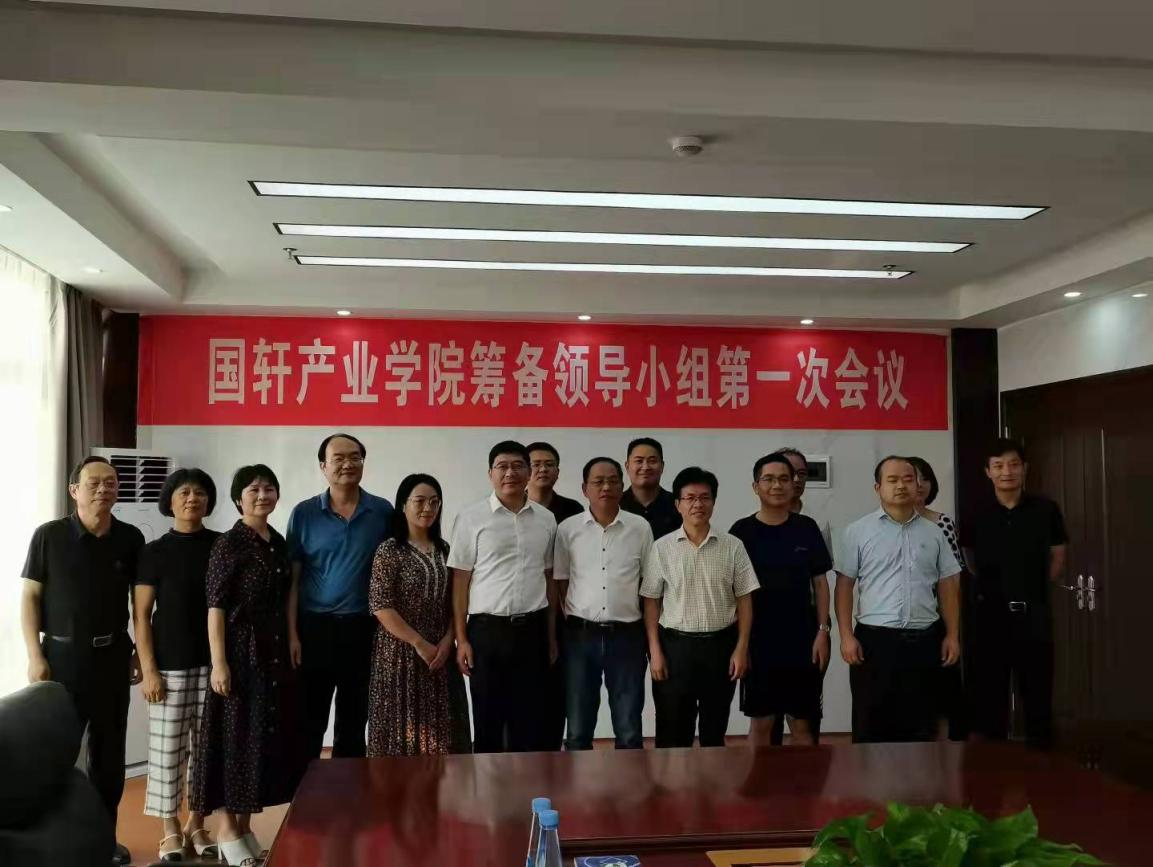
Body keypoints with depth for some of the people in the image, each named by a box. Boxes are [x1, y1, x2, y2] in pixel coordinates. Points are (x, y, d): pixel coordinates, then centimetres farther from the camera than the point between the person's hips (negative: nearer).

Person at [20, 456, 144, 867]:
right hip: (63, 654, -2)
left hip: (113, 655, 2)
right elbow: (30, 596, -3)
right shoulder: (48, 535, -5)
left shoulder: (131, 538, 1)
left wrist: (139, 652, 6)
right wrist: (35, 657, -8)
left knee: (109, 749, 9)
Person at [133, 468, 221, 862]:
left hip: (212, 661, 2)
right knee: (167, 747, 3)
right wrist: (148, 669, -7)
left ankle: (197, 824, 22)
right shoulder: (155, 552, 0)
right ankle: (171, 829, 17)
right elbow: (142, 615, -1)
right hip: (170, 665, -1)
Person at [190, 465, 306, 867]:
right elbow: (215, 606, -14)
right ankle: (226, 829, 12)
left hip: (274, 653, 7)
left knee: (267, 734, 10)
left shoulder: (279, 543, 10)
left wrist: (291, 648, 13)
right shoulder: (228, 544, -10)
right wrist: (219, 663, -18)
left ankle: (244, 824, 22)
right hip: (240, 652, -7)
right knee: (234, 734, 0)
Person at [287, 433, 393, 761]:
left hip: (364, 628, 1)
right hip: (315, 627, -1)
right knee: (310, 722, 6)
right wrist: (292, 634, -6)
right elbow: (292, 578, -1)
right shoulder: (304, 513, -1)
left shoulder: (383, 512, 1)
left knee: (353, 722, 13)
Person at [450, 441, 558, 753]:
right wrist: (461, 639, -5)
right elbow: (460, 580, -2)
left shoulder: (546, 519, 7)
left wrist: (552, 635, 10)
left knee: (531, 719, 8)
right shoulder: (471, 518, -3)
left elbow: (550, 578, 12)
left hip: (533, 629, 3)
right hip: (487, 630, -2)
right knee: (488, 719, 7)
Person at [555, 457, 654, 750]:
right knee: (578, 730, 9)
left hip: (627, 635, 0)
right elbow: (559, 583, 4)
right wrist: (569, 627, 0)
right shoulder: (567, 529, 0)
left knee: (629, 731, 8)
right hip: (580, 636, 0)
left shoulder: (640, 527, 1)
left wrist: (651, 638, 5)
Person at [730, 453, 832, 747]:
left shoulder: (807, 528, 3)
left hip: (802, 639, 1)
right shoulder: (742, 531, -2)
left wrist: (822, 631, -1)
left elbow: (820, 582, 6)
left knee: (802, 723, 6)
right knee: (761, 721, 7)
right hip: (758, 641, -1)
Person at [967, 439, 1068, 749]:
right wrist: (994, 586, 2)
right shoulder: (978, 514, 0)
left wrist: (1033, 588, 2)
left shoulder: (1046, 509, 0)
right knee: (989, 692, 7)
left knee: (1037, 692, 7)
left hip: (1033, 612, 0)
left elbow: (1057, 558, 8)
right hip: (990, 612, 0)